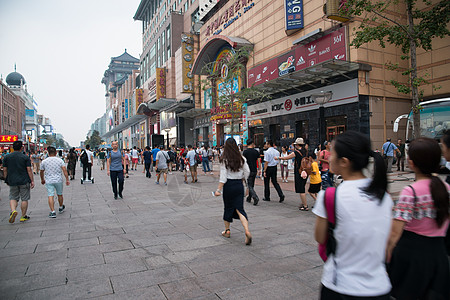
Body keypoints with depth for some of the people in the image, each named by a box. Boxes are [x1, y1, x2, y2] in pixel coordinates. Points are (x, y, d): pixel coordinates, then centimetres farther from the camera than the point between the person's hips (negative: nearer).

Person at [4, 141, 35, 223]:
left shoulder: (6, 157, 4)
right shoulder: (25, 157, -6)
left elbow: (4, 170, 6)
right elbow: (29, 170, -8)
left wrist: (7, 180, 17)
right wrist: (32, 181, -3)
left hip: (12, 182, 3)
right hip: (24, 181, -3)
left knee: (13, 198, 14)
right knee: (24, 199, 6)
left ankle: (13, 210, -12)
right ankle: (23, 216, 12)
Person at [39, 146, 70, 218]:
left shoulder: (44, 161, 0)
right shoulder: (60, 160, -2)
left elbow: (41, 172, 11)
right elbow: (64, 170, -9)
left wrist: (42, 180, 26)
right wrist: (67, 179, -6)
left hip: (48, 181, -1)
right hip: (58, 180, 1)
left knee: (50, 196, -2)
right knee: (60, 194, 17)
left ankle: (52, 212, -9)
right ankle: (61, 208, 33)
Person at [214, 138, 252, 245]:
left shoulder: (224, 160, -11)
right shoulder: (242, 159, 0)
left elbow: (223, 177, -14)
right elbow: (247, 172, 5)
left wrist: (218, 190, -10)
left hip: (229, 185, -3)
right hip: (239, 185, 3)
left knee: (228, 208, 14)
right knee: (239, 208, 4)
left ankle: (227, 231, 28)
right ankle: (247, 231, -13)